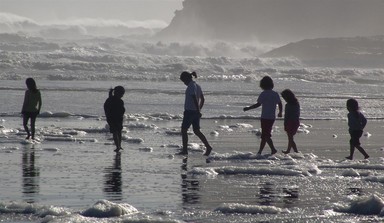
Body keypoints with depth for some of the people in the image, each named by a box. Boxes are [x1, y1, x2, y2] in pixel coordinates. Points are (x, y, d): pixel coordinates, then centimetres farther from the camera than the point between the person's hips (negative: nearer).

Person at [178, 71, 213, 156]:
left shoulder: (191, 87, -15)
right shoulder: (197, 86, 13)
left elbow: (195, 99, -22)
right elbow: (203, 99, 18)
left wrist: (198, 111, -22)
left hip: (189, 111, -9)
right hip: (196, 112, 9)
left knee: (184, 130, 1)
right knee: (197, 131, 11)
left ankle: (184, 150, 3)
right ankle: (208, 147, 2)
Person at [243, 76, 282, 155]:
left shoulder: (263, 94, -12)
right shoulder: (275, 94, 5)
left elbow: (258, 104, -17)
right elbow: (280, 104, 9)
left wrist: (248, 108, -8)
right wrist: (280, 112, 27)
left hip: (265, 117, -6)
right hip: (272, 117, 6)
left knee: (265, 135, -3)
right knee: (265, 134, 13)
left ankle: (273, 149, -13)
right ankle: (260, 151, 17)